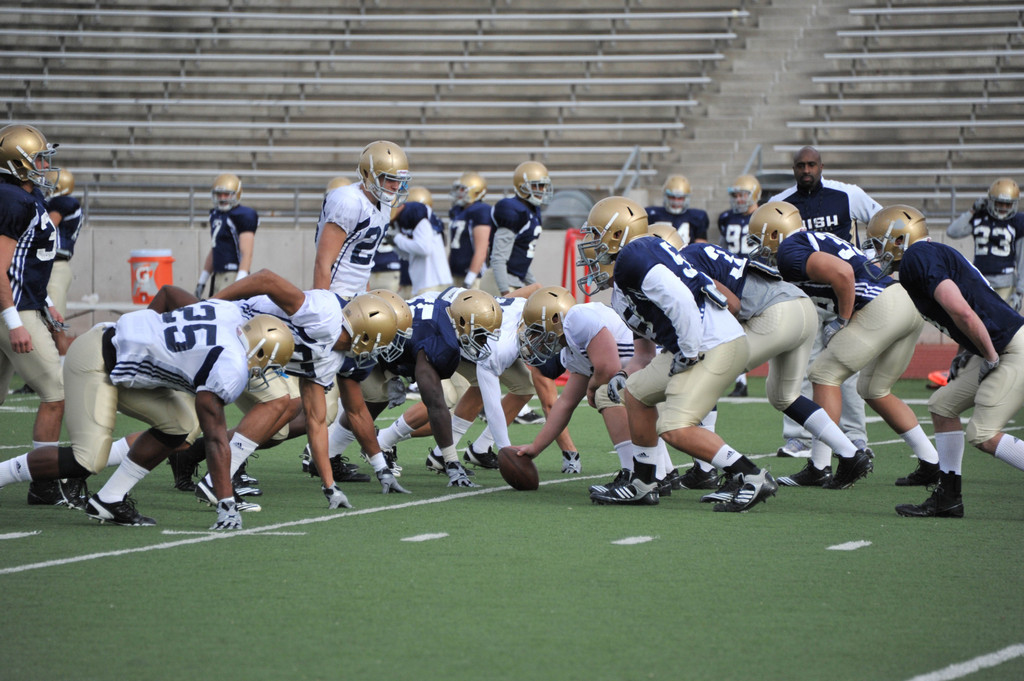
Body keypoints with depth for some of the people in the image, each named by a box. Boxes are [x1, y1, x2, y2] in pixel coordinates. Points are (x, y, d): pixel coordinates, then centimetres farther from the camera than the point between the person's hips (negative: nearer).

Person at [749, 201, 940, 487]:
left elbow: (842, 273, -19)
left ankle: (819, 467, 0)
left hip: (881, 308, -9)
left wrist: (843, 321, -8)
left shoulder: (790, 252, -6)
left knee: (825, 375, 1)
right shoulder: (816, 239, 25)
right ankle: (931, 464, 19)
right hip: (911, 305, 9)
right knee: (875, 391, 20)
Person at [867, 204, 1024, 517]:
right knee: (943, 406, 13)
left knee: (983, 436, -12)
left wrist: (990, 356, -14)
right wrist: (967, 352, 15)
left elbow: (961, 311, -25)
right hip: (993, 350, 10)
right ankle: (948, 498, 17)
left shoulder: (918, 258, -14)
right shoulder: (931, 255, 16)